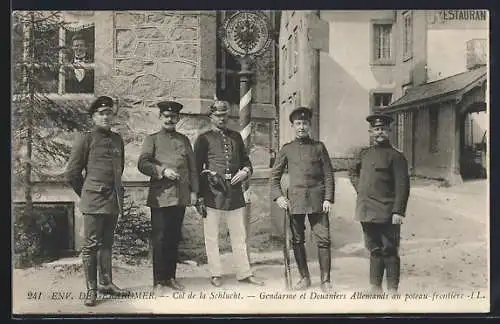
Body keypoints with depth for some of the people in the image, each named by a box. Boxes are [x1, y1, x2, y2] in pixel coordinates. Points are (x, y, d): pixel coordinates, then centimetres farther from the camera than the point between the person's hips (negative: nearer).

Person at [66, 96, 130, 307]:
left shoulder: (117, 139, 12)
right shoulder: (85, 139, -4)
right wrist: (85, 194, 7)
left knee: (106, 243, 13)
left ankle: (106, 283, 22)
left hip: (114, 200, 6)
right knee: (91, 245, -1)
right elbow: (72, 172, -1)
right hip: (94, 201, -6)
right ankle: (91, 290, 4)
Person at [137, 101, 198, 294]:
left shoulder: (184, 140, 15)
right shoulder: (152, 139, 5)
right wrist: (163, 171, -18)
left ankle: (170, 277, 19)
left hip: (181, 197, 4)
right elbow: (142, 164, -6)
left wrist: (193, 191, 7)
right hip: (160, 196, -3)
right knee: (160, 239, -2)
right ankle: (159, 281, 7)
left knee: (174, 239, 9)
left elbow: (192, 167, 15)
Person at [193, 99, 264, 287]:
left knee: (240, 236, 9)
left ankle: (244, 273, 18)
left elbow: (245, 160, 21)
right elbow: (197, 168, -1)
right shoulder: (204, 139, 1)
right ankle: (215, 274, 16)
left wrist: (245, 171, -3)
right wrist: (199, 195, -6)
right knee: (212, 236, 4)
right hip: (213, 194, -4)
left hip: (235, 194, 4)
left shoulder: (236, 137, 14)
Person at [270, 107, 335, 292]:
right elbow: (275, 175, 11)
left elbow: (328, 175, 5)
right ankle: (304, 278, 21)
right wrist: (278, 196, -2)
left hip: (317, 200, -1)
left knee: (323, 240, -5)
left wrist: (328, 199, -4)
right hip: (295, 201, 1)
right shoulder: (286, 149, 9)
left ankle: (325, 280, 4)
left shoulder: (319, 147, 7)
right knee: (297, 241, 7)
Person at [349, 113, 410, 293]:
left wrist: (398, 211, -17)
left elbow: (402, 186, -11)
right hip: (367, 212, 6)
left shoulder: (395, 156, -6)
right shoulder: (364, 154, 12)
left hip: (387, 214, -6)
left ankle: (392, 289, 10)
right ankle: (375, 288, 24)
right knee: (375, 250, 15)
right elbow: (354, 175, 30)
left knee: (389, 251, 1)